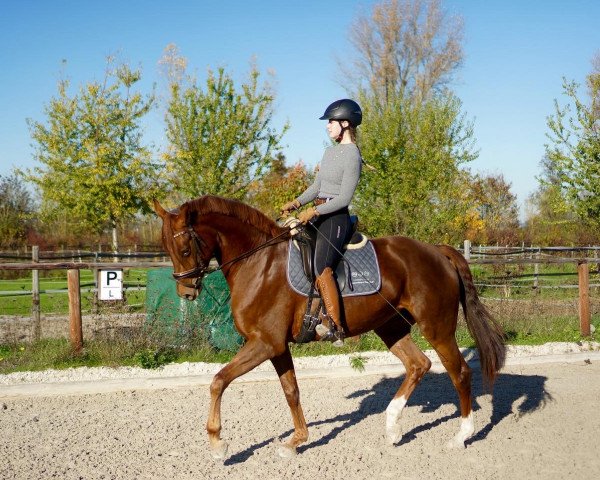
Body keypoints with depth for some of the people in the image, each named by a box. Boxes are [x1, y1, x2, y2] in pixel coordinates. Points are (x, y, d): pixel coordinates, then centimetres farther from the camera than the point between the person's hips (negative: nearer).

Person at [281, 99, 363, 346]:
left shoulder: (352, 155, -11)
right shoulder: (330, 152, 17)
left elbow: (345, 198, -16)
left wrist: (315, 211, -22)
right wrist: (296, 203, 6)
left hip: (336, 217, -10)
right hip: (318, 214, 10)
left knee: (322, 268, -26)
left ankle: (335, 328, -28)